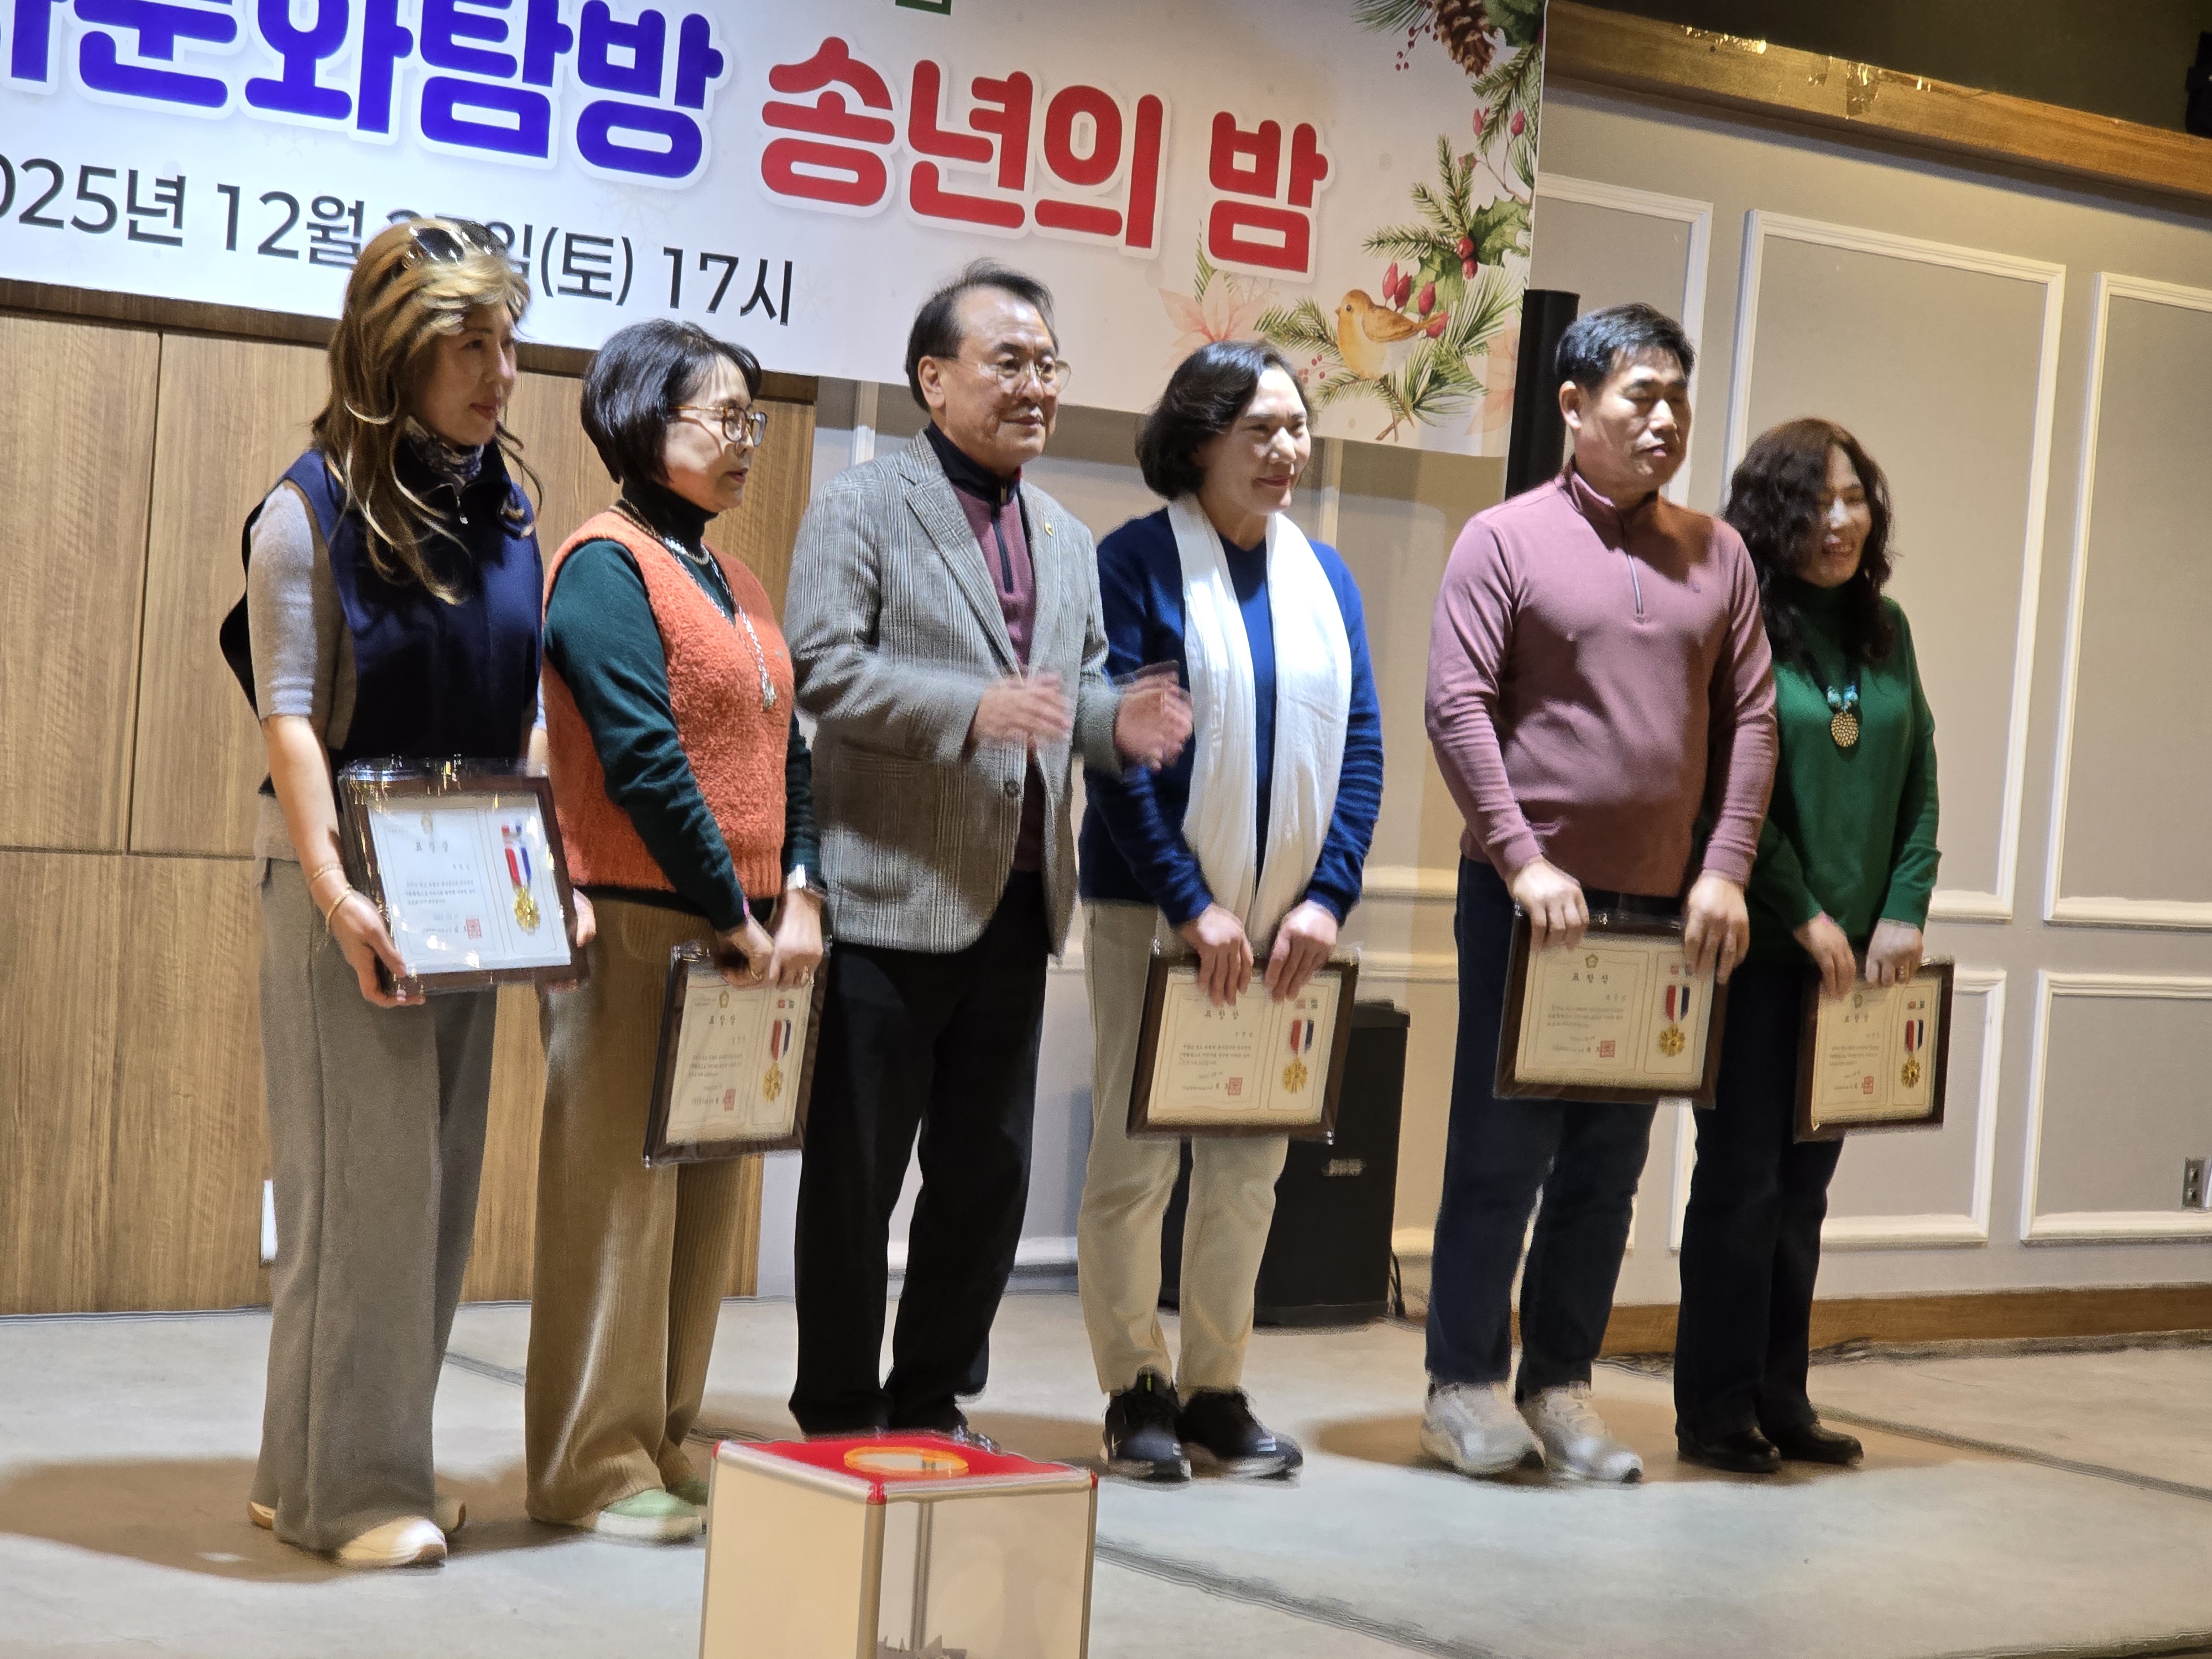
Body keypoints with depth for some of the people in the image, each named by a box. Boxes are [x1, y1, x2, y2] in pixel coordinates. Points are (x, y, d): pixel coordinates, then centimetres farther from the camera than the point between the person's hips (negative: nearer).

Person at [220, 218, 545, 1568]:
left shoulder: (507, 514, 9)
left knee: (439, 1185, 9)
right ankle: (343, 1486, 5)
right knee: (365, 1178, -4)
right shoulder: (313, 509, -9)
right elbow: (290, 718, -14)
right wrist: (335, 892, -24)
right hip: (349, 884, -6)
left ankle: (371, 1461, 20)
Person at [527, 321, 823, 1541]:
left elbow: (784, 751, 14)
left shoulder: (731, 585, 17)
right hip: (636, 927, -8)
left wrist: (797, 897, -1)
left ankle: (665, 1444, 20)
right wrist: (732, 914, -14)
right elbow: (643, 758, -17)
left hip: (736, 937, 8)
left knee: (706, 1192, 11)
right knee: (616, 1190, -3)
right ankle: (592, 1468, 5)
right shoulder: (607, 565, -9)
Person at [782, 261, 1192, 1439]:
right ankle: (837, 1419, 13)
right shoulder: (861, 508, -4)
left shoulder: (1067, 541, 18)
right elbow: (820, 667, -14)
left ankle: (932, 1405, 23)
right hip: (891, 898, -7)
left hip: (1016, 902, 7)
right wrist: (970, 709, -26)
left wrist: (1117, 721, -1)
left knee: (988, 1174, 11)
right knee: (856, 1176, 2)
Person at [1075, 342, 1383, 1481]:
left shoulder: (1324, 577, 10)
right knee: (1135, 1154, 0)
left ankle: (1218, 1391, 16)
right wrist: (1192, 905, -15)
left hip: (1285, 917, 5)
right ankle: (1137, 1391, 10)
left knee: (1250, 1161, 7)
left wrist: (1328, 897, -5)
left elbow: (1361, 746, 7)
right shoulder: (1138, 563, -5)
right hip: (1152, 909, -4)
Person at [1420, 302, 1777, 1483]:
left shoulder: (1716, 554, 10)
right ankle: (1463, 1386, 10)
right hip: (1528, 894, -4)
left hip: (1665, 902, 4)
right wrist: (1522, 861, -15)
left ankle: (1560, 1386, 17)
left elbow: (1751, 719, 9)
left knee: (1610, 1161, 8)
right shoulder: (1506, 538, -2)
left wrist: (1724, 870, -2)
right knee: (1501, 1149, 1)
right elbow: (1457, 706, -8)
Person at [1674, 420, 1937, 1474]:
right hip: (1756, 946, -5)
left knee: (1804, 1181, 10)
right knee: (1743, 1176, -2)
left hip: (1853, 956, 6)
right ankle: (1715, 1414, 6)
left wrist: (1902, 913, -1)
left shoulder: (1885, 631, 11)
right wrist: (1804, 914, -12)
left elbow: (1919, 783, 11)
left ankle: (1781, 1403, 17)